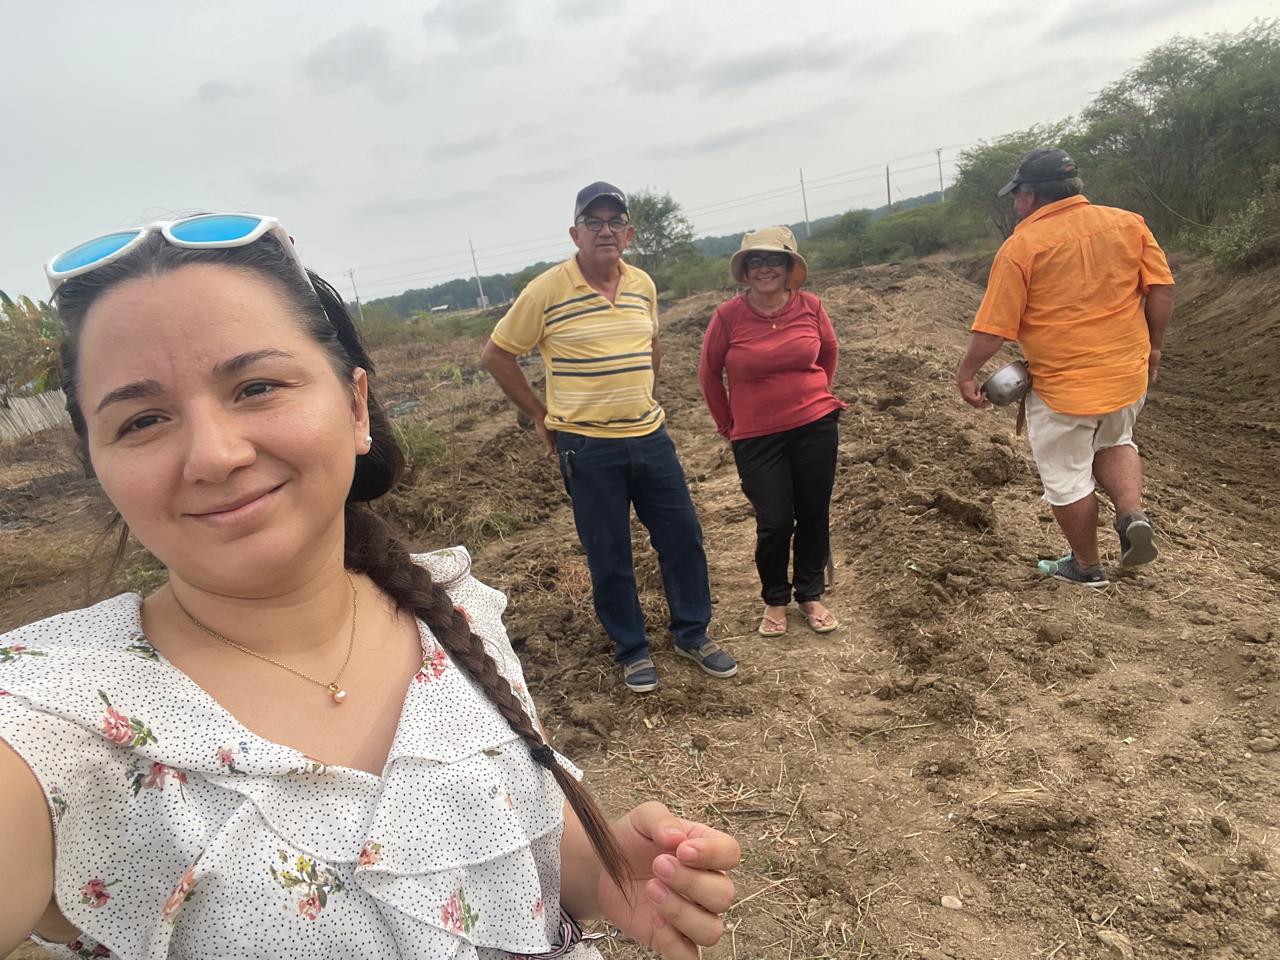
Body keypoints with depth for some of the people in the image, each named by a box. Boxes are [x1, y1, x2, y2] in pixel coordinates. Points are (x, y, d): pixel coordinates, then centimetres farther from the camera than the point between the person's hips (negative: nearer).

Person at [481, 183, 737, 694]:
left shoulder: (643, 285, 5)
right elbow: (497, 355, -1)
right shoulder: (546, 291, -10)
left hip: (650, 436, 5)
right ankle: (632, 651, 26)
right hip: (587, 448, -4)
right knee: (609, 557, 6)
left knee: (683, 538, 10)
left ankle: (692, 634, 30)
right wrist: (541, 414, -1)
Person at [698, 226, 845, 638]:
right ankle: (775, 600, 24)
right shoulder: (728, 315, -11)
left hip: (816, 426, 3)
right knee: (774, 523, -2)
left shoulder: (810, 306, -4)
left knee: (814, 515, 10)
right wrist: (727, 424, 7)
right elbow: (709, 373, 1)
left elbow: (829, 352, 15)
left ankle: (810, 595, 32)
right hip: (757, 437, -2)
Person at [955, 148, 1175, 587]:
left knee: (1067, 479, 13)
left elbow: (994, 328, -15)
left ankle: (1087, 567, 28)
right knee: (1113, 441, 32)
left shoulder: (1021, 246, -14)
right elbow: (1161, 289, 1)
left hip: (1062, 386, -5)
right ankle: (1133, 514, 9)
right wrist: (1152, 346, 14)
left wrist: (966, 373, -2)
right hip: (1129, 374, 6)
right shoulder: (1129, 223, 0)